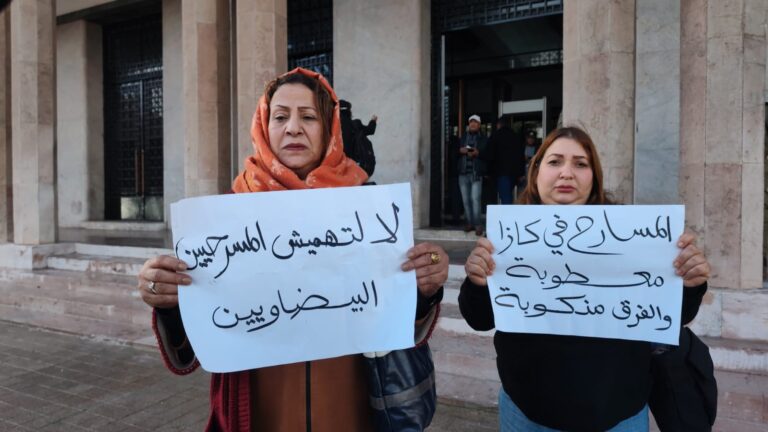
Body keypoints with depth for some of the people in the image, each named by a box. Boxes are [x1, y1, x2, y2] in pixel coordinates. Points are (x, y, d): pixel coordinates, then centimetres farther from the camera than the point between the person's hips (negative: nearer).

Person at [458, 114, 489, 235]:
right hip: (463, 173, 4)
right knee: (466, 200, 4)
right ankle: (469, 223, 13)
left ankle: (477, 224, -9)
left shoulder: (483, 139, 6)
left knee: (475, 199, -13)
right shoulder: (463, 138, 16)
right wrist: (460, 150, -7)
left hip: (476, 173, -3)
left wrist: (477, 153, -18)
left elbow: (488, 155, -2)